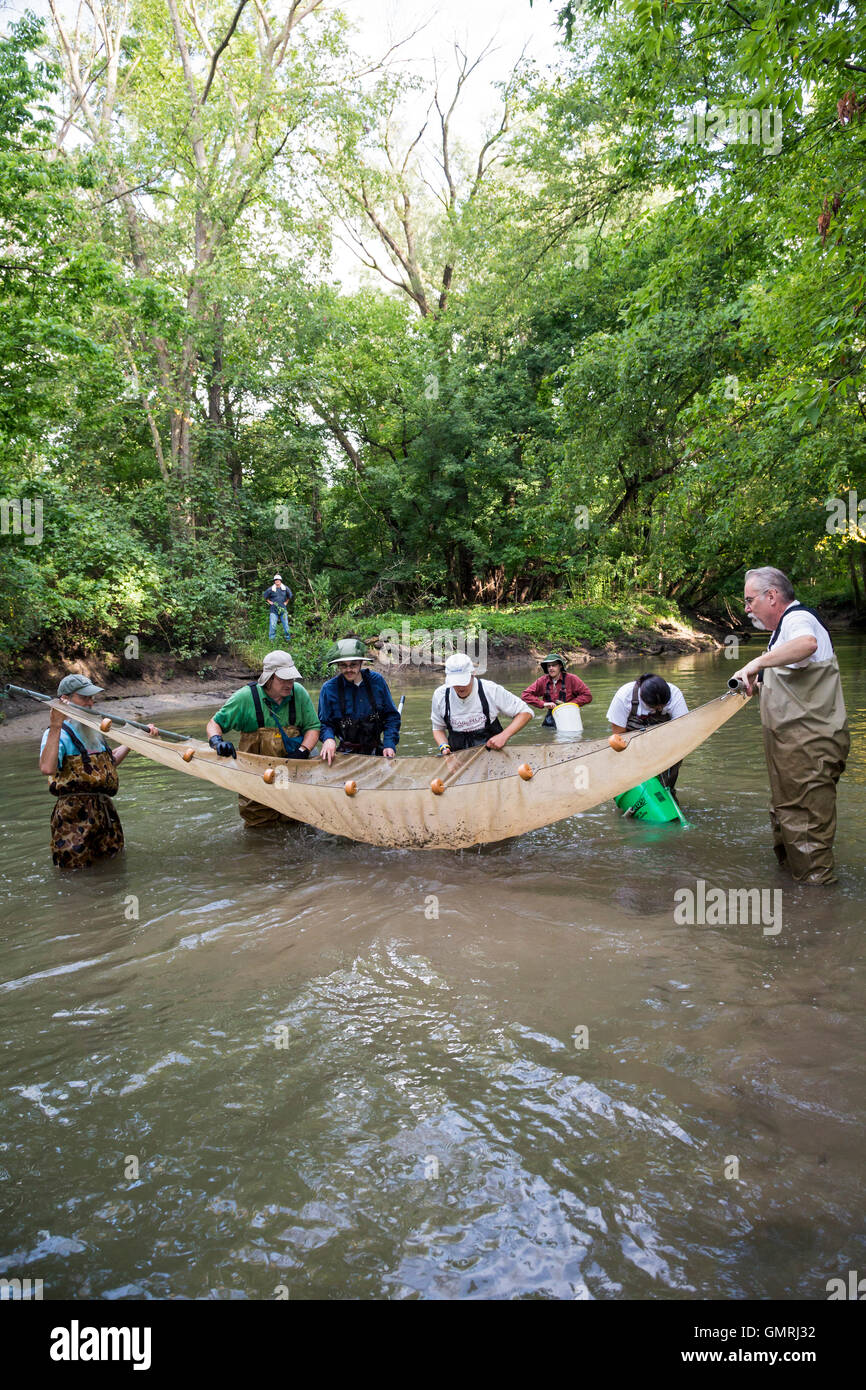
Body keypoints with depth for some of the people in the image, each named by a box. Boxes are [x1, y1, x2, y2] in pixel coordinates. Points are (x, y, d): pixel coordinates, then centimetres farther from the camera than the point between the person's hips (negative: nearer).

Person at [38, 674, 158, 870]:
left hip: (105, 809, 8)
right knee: (75, 866, -1)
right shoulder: (59, 733, -10)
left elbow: (110, 761, 27)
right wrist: (56, 726, -29)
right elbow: (47, 769, -29)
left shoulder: (92, 729, 16)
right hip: (75, 815, -7)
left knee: (113, 857, 13)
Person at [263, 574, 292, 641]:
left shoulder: (285, 588, 3)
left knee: (285, 624, 4)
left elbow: (289, 595, 22)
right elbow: (264, 596, 13)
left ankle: (288, 638, 15)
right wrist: (269, 602, 5)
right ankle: (271, 639, -2)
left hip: (283, 609, 2)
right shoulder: (271, 589, -2)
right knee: (272, 625, -8)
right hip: (273, 610, -2)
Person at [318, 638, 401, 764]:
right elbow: (325, 724, 3)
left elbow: (391, 716, 7)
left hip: (376, 750, 1)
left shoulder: (377, 681, 1)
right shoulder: (329, 689, -3)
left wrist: (389, 744, -4)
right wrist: (328, 738, -19)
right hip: (347, 752, -1)